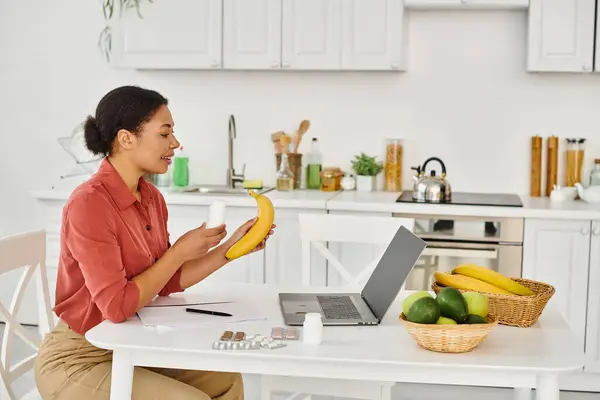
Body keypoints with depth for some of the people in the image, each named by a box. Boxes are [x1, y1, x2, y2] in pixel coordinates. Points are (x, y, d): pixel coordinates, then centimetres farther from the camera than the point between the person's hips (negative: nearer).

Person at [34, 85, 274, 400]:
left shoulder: (151, 198, 2)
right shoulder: (88, 204, -24)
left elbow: (168, 281, 8)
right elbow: (117, 306, -27)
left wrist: (230, 248, 0)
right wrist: (180, 251, -20)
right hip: (79, 361, -8)